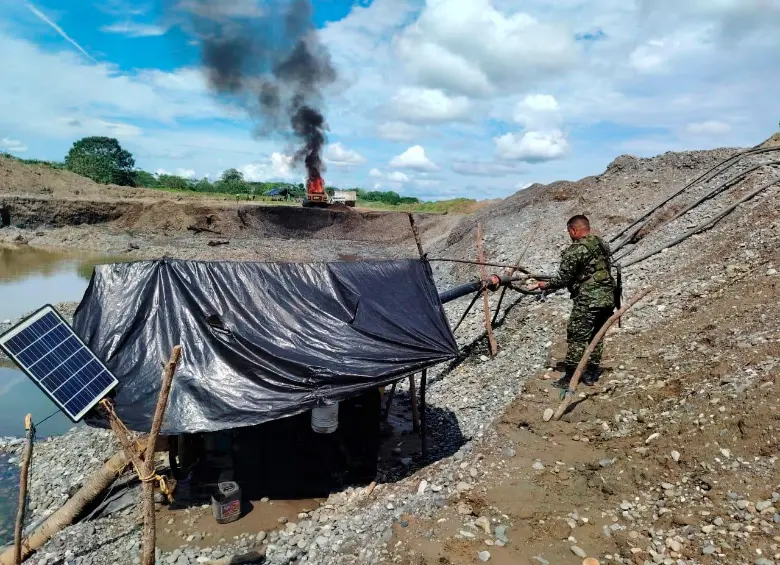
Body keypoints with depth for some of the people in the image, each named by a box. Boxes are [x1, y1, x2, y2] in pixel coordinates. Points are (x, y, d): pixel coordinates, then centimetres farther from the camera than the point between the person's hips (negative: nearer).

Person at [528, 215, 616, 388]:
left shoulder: (575, 249, -14)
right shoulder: (603, 245, 12)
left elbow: (563, 278, -13)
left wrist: (545, 285, 5)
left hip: (587, 301, -8)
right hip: (608, 298, 8)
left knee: (576, 339, 0)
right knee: (596, 337, 16)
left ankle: (570, 378, 5)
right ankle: (591, 374, 24)